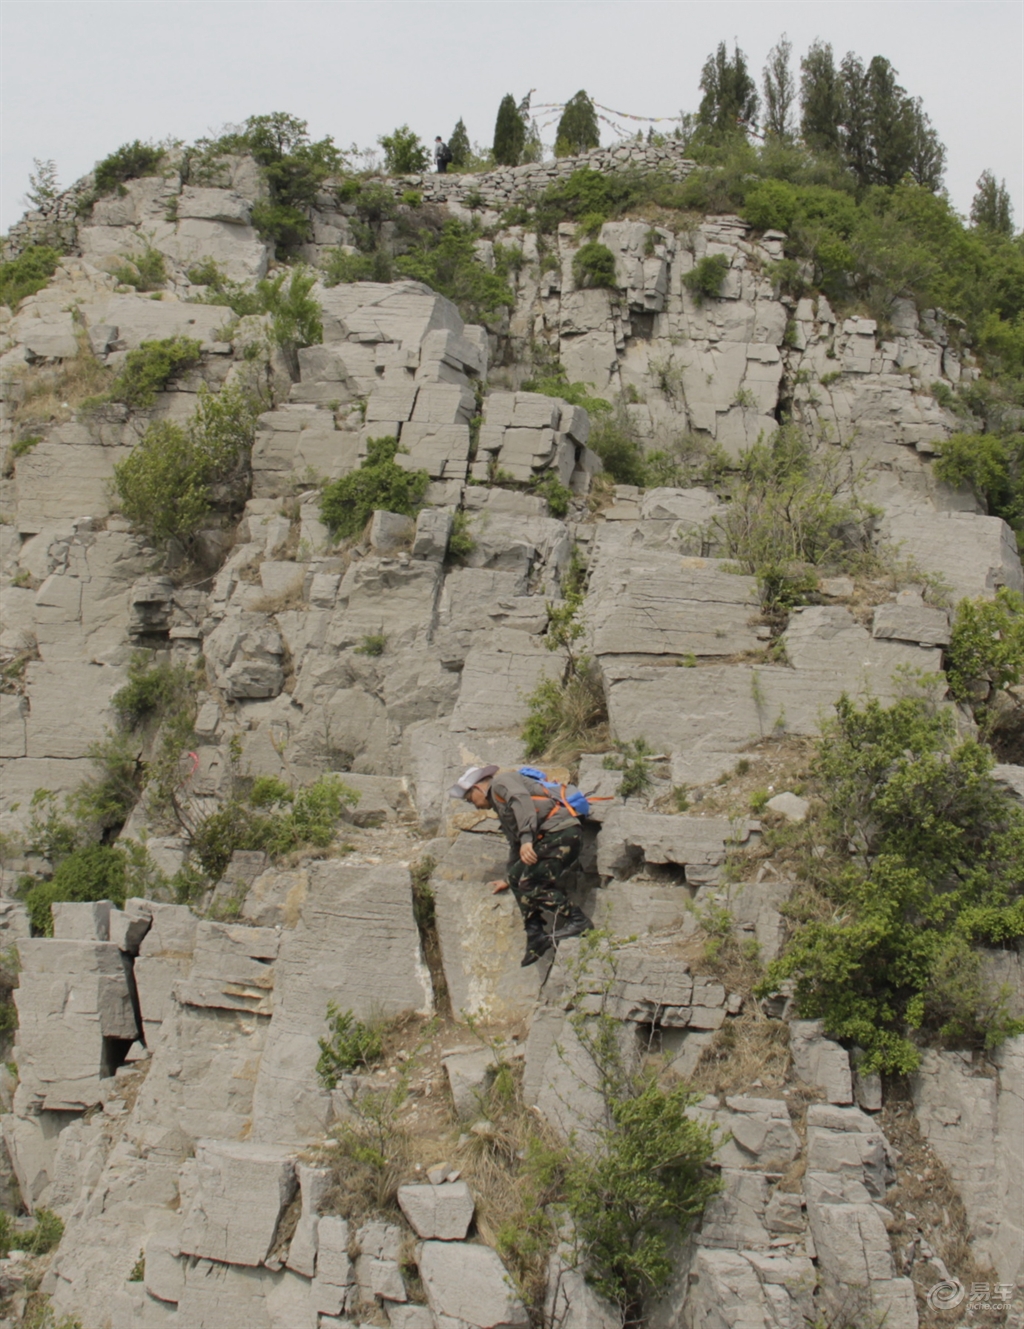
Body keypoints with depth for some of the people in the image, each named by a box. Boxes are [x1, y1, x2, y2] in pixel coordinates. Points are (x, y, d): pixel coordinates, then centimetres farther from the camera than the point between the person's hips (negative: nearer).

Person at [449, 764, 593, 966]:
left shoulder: (501, 781, 4)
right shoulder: (501, 806, 32)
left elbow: (522, 800, -17)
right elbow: (515, 844, 40)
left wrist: (527, 839, -28)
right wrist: (508, 879, 50)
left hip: (562, 831, -10)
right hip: (548, 839, 10)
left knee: (531, 882, -18)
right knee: (518, 877, 9)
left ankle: (576, 920, -14)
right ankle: (536, 939, 5)